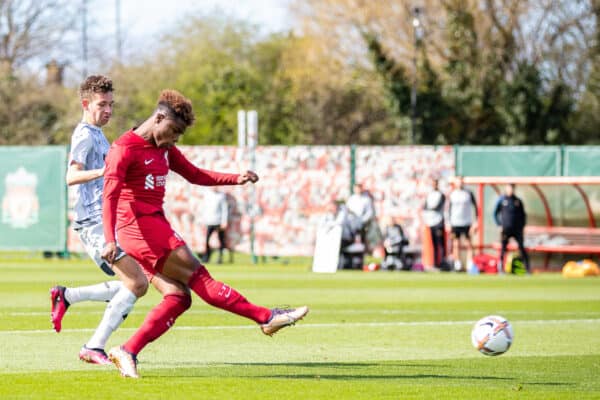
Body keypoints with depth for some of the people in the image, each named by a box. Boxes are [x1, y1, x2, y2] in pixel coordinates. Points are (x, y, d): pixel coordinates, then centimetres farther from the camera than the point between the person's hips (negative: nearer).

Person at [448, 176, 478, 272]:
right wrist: (449, 223, 7)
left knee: (469, 244, -3)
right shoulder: (452, 194, 7)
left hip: (467, 223, -2)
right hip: (455, 223, 2)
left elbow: (475, 206, 4)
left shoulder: (469, 193, 2)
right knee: (456, 245, 2)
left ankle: (470, 264, -3)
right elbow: (449, 209, 12)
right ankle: (457, 264, 7)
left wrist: (475, 221, -3)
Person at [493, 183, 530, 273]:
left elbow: (523, 214, 14)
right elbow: (495, 213, 9)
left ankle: (527, 268, -4)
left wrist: (522, 225, 4)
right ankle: (501, 268, 0)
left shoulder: (518, 201, 8)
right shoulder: (501, 200, 5)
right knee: (503, 248, -4)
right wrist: (499, 224, 0)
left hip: (517, 229, 1)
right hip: (505, 229, -1)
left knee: (521, 248, -4)